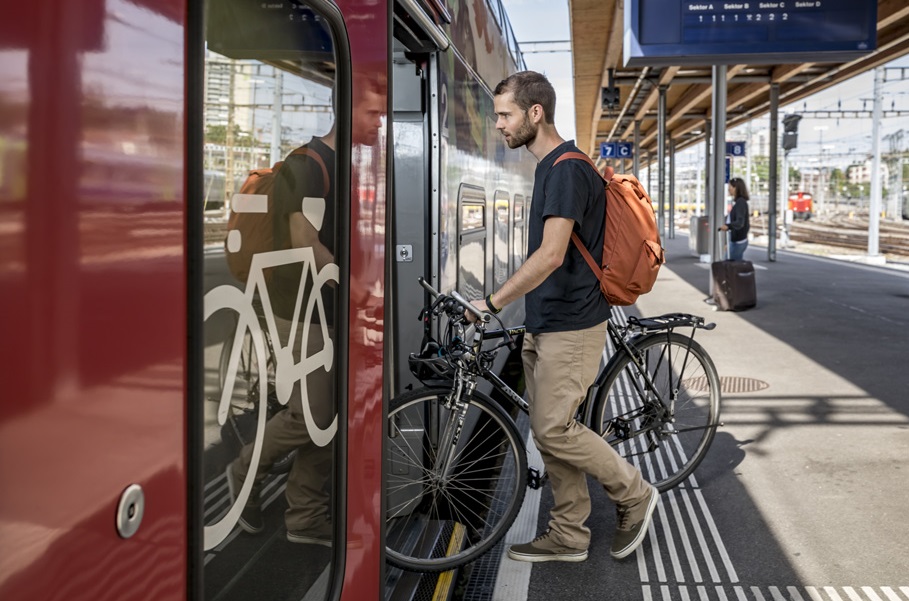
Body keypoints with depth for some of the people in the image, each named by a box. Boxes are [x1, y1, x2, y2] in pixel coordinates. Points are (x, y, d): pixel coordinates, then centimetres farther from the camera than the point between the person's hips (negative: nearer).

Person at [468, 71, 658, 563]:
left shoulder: (567, 169, -17)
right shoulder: (549, 166, 15)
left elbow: (551, 255, -26)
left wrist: (493, 303, -23)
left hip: (570, 326, -10)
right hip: (544, 323, 10)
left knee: (554, 429, -7)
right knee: (549, 429, 11)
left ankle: (634, 494, 14)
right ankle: (569, 536, 21)